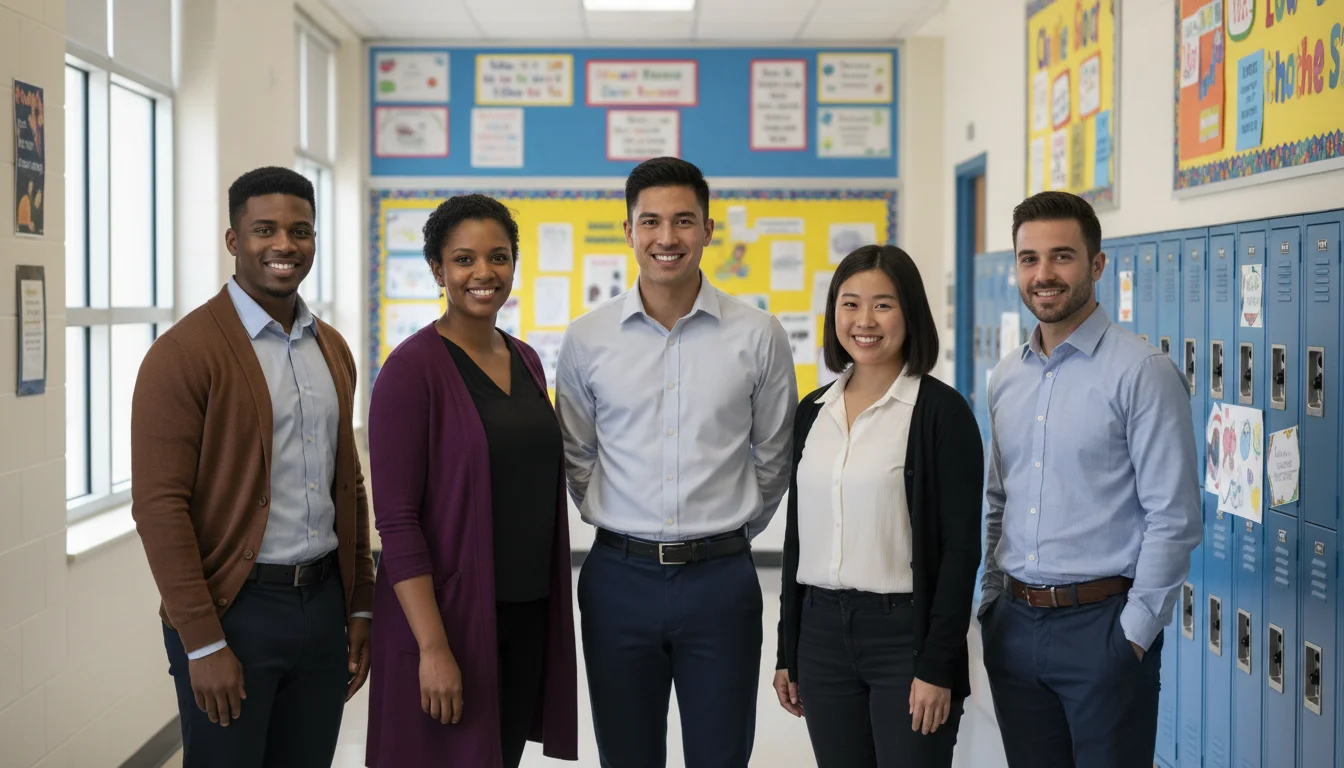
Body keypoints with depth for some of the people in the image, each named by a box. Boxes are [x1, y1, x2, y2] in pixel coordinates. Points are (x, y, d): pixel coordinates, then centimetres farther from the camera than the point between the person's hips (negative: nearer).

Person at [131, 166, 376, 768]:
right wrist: (203, 644, -16)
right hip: (233, 608, -6)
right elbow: (159, 505, -14)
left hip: (323, 602, 6)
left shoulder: (332, 349, 11)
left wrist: (360, 606, 11)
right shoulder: (184, 352, -10)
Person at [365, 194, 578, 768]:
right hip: (448, 613, -7)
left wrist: (553, 609, 13)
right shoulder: (413, 369, -12)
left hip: (529, 613, 7)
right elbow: (396, 519, -16)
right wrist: (433, 648, -20)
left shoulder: (526, 361, 9)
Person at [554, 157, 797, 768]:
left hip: (721, 579, -1)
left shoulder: (758, 337, -2)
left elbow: (773, 459, 8)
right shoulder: (587, 339, 1)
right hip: (619, 576, 1)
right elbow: (577, 458, 11)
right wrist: (621, 531, 10)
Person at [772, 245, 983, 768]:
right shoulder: (813, 412, 9)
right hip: (823, 631, 5)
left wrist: (938, 665, -13)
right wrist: (787, 652, 12)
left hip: (906, 632, -5)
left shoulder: (941, 411, -6)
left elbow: (960, 546, -9)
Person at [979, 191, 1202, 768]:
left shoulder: (1142, 372, -10)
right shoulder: (1006, 377, 10)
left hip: (1103, 624, -6)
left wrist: (1136, 633, -13)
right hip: (1014, 625, 6)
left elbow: (1174, 519, -13)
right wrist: (992, 602, 11)